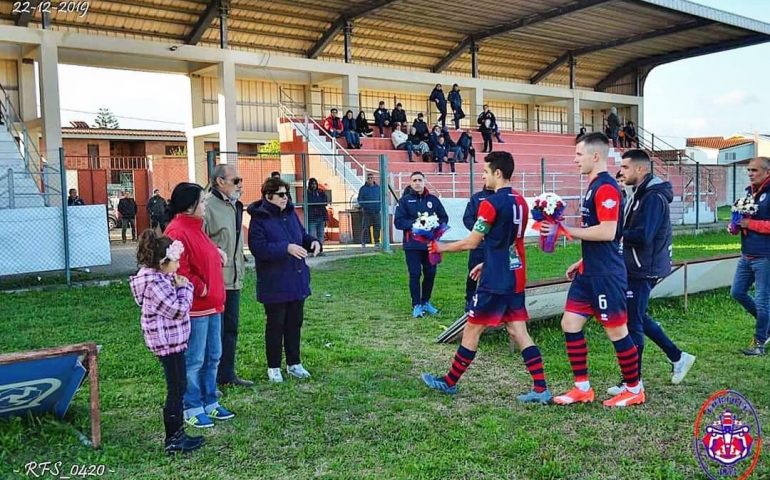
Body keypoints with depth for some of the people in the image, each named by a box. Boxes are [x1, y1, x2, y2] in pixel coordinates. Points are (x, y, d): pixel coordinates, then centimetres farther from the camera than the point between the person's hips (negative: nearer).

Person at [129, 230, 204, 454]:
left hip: (172, 340, 10)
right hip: (168, 341, -10)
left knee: (178, 387, 17)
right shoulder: (155, 284, -22)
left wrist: (179, 286, -1)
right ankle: (173, 440, 10)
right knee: (176, 389, -1)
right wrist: (184, 287, -8)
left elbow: (176, 305, 15)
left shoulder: (159, 277, 9)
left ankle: (177, 433, 27)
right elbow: (179, 310, -21)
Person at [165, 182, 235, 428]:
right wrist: (201, 289, -18)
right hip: (194, 307, -10)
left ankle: (209, 403, 28)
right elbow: (179, 270, -25)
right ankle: (192, 410, 13)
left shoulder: (196, 228, 14)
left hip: (211, 305, 10)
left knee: (212, 357, 17)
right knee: (194, 360, 1)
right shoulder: (177, 232, -18)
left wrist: (217, 253, 7)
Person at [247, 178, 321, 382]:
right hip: (274, 284, -7)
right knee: (276, 325, 4)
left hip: (297, 280, 7)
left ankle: (294, 363, 28)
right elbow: (258, 248, -22)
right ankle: (273, 367, 18)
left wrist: (313, 242, -4)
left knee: (295, 323, 15)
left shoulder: (290, 214, 8)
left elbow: (302, 235, 18)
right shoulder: (259, 219, -13)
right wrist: (286, 248, -29)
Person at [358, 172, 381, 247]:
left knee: (377, 227, 3)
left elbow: (381, 198, 15)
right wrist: (363, 207, -12)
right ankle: (363, 242, 2)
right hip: (366, 212, -3)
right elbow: (360, 199, 2)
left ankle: (376, 242, 13)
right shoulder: (363, 188, 2)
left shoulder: (378, 188, 10)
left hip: (376, 212, 3)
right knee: (365, 227, -4)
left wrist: (379, 207, 1)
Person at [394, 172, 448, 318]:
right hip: (413, 245, -3)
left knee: (430, 273, 9)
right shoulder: (405, 200, 0)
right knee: (415, 274, -1)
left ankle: (426, 302, 25)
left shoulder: (433, 199, 7)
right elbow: (398, 222, -8)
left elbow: (444, 218, 8)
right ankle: (416, 305, 7)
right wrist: (415, 223, -21)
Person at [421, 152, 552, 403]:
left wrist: (441, 247, 3)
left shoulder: (491, 204, -16)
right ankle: (541, 389, 6)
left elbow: (471, 242, -11)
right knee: (518, 332, 9)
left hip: (495, 281, -8)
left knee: (472, 330, 5)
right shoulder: (520, 201, 9)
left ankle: (449, 382, 19)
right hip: (516, 278, 8)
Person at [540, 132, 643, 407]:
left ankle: (634, 390, 20)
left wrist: (567, 230, -20)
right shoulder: (594, 187, 15)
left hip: (606, 274, -10)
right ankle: (583, 387, 19)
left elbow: (607, 232, -25)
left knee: (616, 330, 3)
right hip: (589, 272, 10)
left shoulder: (606, 188, -16)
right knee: (570, 324, 9)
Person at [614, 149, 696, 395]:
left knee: (633, 322, -2)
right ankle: (678, 357, 31)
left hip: (643, 270, -10)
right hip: (635, 267, 10)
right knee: (639, 317, 18)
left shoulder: (654, 197, -18)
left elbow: (642, 236, -26)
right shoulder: (639, 193, 12)